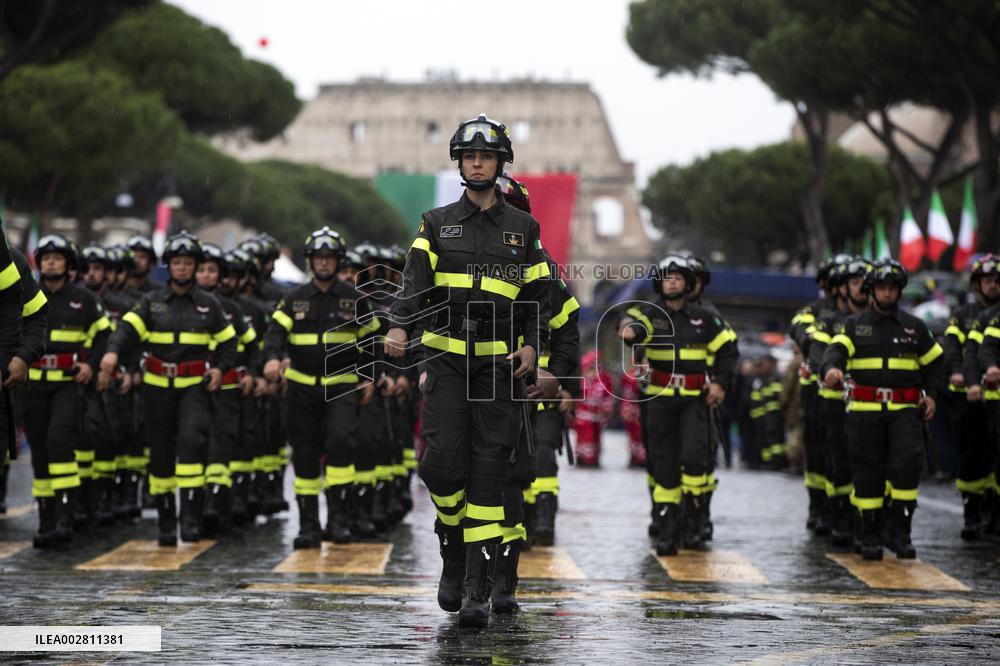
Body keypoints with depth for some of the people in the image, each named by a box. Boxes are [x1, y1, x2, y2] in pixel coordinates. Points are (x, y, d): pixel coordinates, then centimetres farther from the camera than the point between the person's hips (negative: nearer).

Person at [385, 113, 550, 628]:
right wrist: (400, 327, -23)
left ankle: (476, 589, -5)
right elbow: (415, 280, -5)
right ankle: (453, 557, 16)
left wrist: (532, 346, -4)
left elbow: (537, 295, 13)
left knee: (488, 470, -5)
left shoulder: (522, 228, 12)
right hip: (446, 356, 0)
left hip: (499, 361, 0)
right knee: (443, 461, -10)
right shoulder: (437, 224, 10)